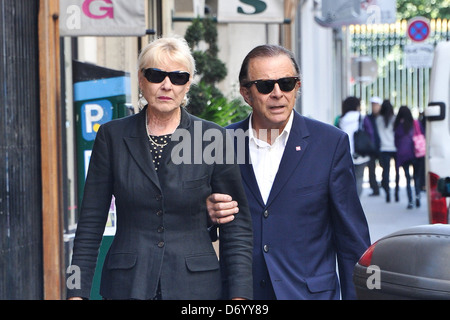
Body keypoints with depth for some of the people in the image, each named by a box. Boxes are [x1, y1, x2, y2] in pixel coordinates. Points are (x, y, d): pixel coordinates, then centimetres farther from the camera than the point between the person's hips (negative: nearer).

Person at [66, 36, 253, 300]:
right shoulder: (112, 137, 5)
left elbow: (237, 227, 3)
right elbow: (91, 222, 7)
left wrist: (239, 294, -5)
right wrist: (77, 291, 2)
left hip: (195, 286, -1)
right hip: (128, 286, 1)